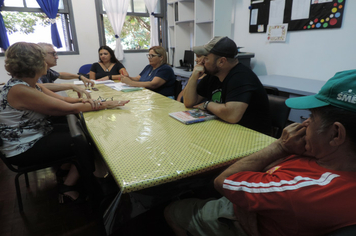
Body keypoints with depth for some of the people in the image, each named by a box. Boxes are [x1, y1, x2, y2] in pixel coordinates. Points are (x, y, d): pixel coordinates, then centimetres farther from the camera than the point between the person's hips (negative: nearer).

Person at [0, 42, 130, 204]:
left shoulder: (28, 84, 0)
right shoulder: (19, 90, -27)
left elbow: (61, 98, 4)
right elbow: (69, 108, -27)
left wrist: (82, 100, -16)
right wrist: (104, 105, -19)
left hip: (37, 135, 9)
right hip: (24, 151, -9)